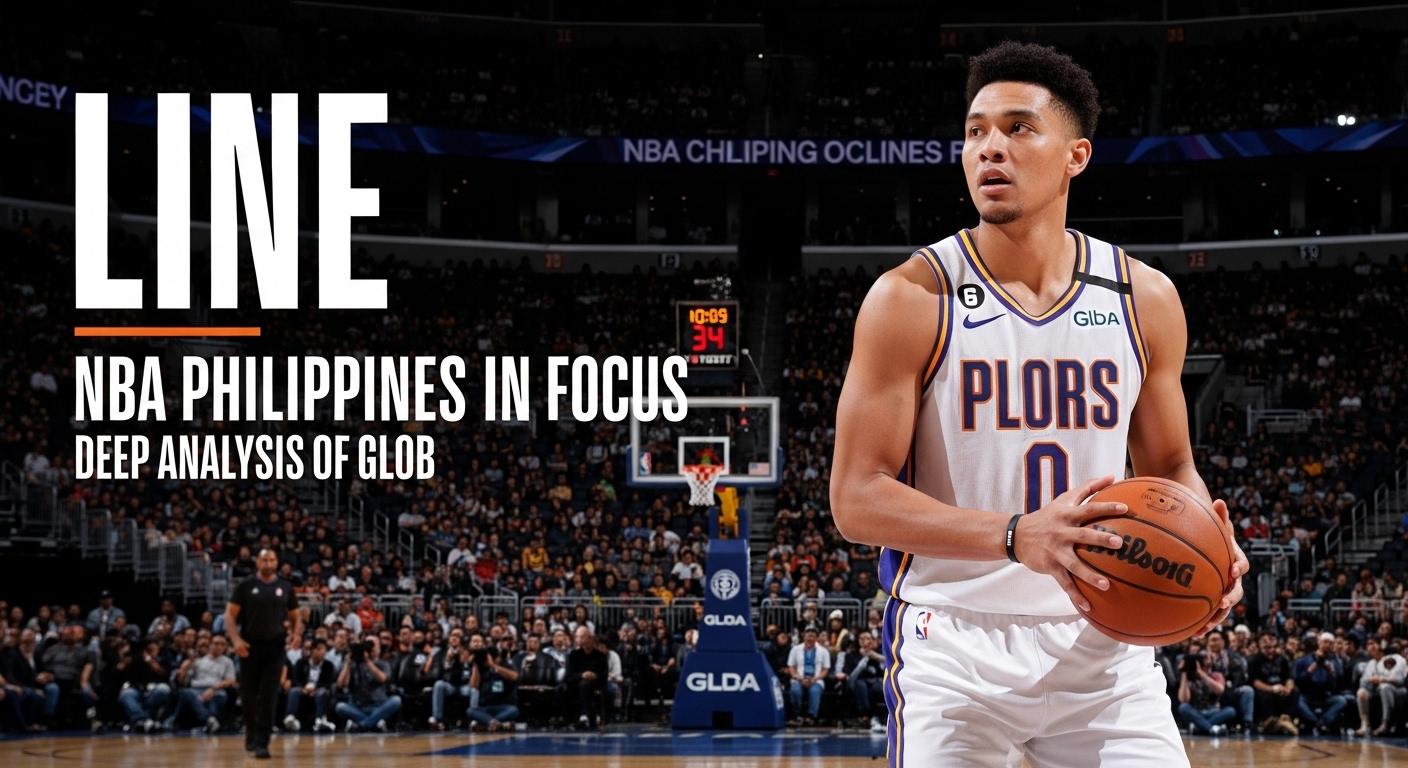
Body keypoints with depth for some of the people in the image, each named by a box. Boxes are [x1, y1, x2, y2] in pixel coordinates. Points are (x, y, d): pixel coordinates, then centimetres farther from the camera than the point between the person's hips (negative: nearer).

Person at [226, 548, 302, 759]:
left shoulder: (285, 588, 7)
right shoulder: (246, 586, 2)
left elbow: (295, 616, 14)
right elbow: (230, 614, -1)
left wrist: (297, 634, -7)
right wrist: (236, 639, -16)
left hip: (275, 647, 0)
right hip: (250, 647, 0)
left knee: (269, 697, -9)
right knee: (248, 695, 8)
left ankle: (261, 743, -9)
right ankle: (251, 733, 32)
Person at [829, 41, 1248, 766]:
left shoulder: (1145, 299, 3)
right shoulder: (912, 299, -8)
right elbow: (857, 498, -11)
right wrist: (1017, 536, -26)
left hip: (1101, 642, 3)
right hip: (954, 644, -3)